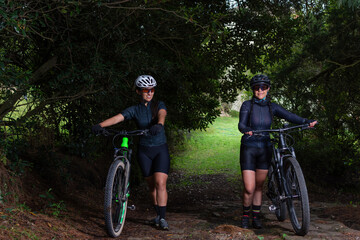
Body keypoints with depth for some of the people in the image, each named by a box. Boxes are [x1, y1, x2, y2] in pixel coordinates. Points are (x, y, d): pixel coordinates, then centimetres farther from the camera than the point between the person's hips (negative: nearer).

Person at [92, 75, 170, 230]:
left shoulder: (159, 105, 0)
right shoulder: (134, 110, 0)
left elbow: (162, 114, -24)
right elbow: (118, 118, -16)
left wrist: (159, 124, -48)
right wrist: (100, 125, -34)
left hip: (161, 149, -2)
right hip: (144, 151, 2)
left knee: (160, 183, -13)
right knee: (152, 185, 8)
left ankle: (162, 218, -10)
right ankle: (158, 215, 23)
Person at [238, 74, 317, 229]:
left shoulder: (271, 107, 5)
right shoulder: (247, 105, -5)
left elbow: (289, 116, -8)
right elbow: (241, 124, -17)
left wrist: (307, 122, -24)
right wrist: (247, 130, -41)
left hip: (265, 149, 3)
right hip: (249, 148, -3)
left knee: (259, 186, 10)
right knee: (249, 188, -8)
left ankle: (256, 217, 22)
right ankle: (245, 215, 14)